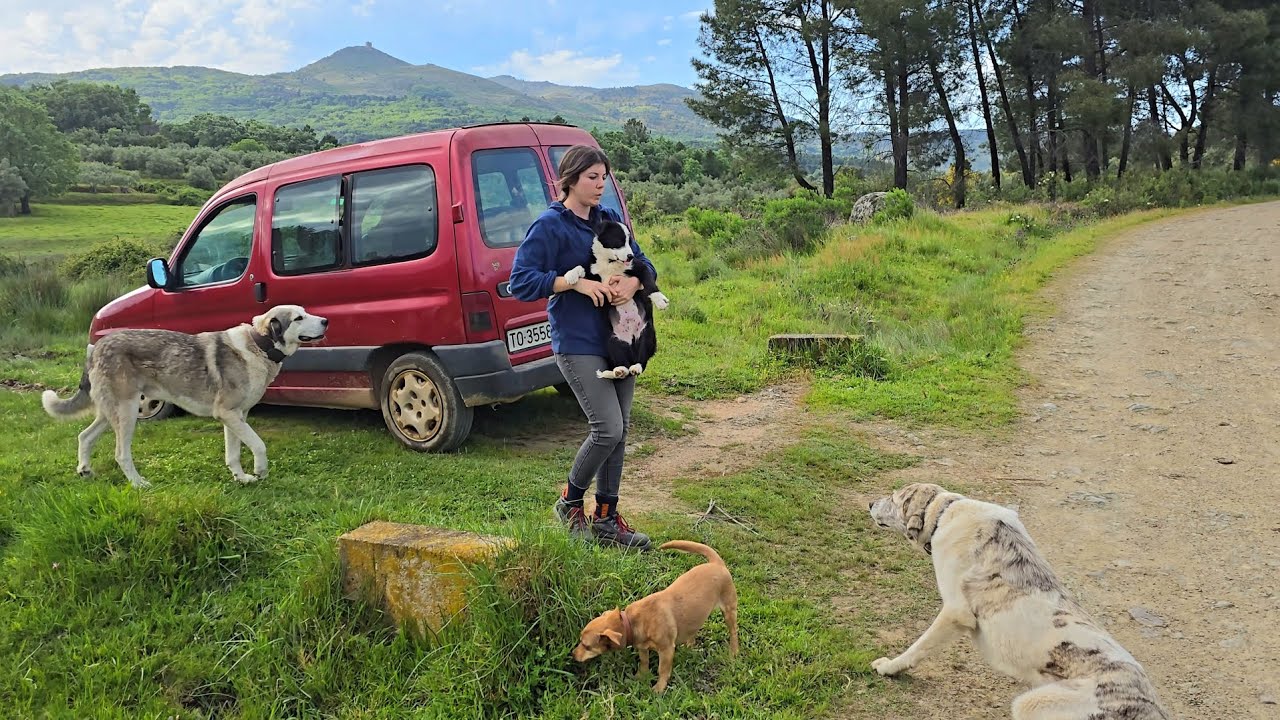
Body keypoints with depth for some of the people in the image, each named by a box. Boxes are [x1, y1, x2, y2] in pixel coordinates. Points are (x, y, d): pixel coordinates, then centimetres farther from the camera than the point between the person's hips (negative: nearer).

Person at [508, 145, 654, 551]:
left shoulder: (610, 220, 12)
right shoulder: (549, 226, -7)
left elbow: (643, 262, 13)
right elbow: (521, 281, -12)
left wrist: (633, 282, -11)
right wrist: (577, 283, -20)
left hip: (618, 338, 7)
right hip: (578, 343, -7)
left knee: (619, 430, 8)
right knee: (608, 429, -12)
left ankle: (607, 520, 21)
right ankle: (569, 503, 13)